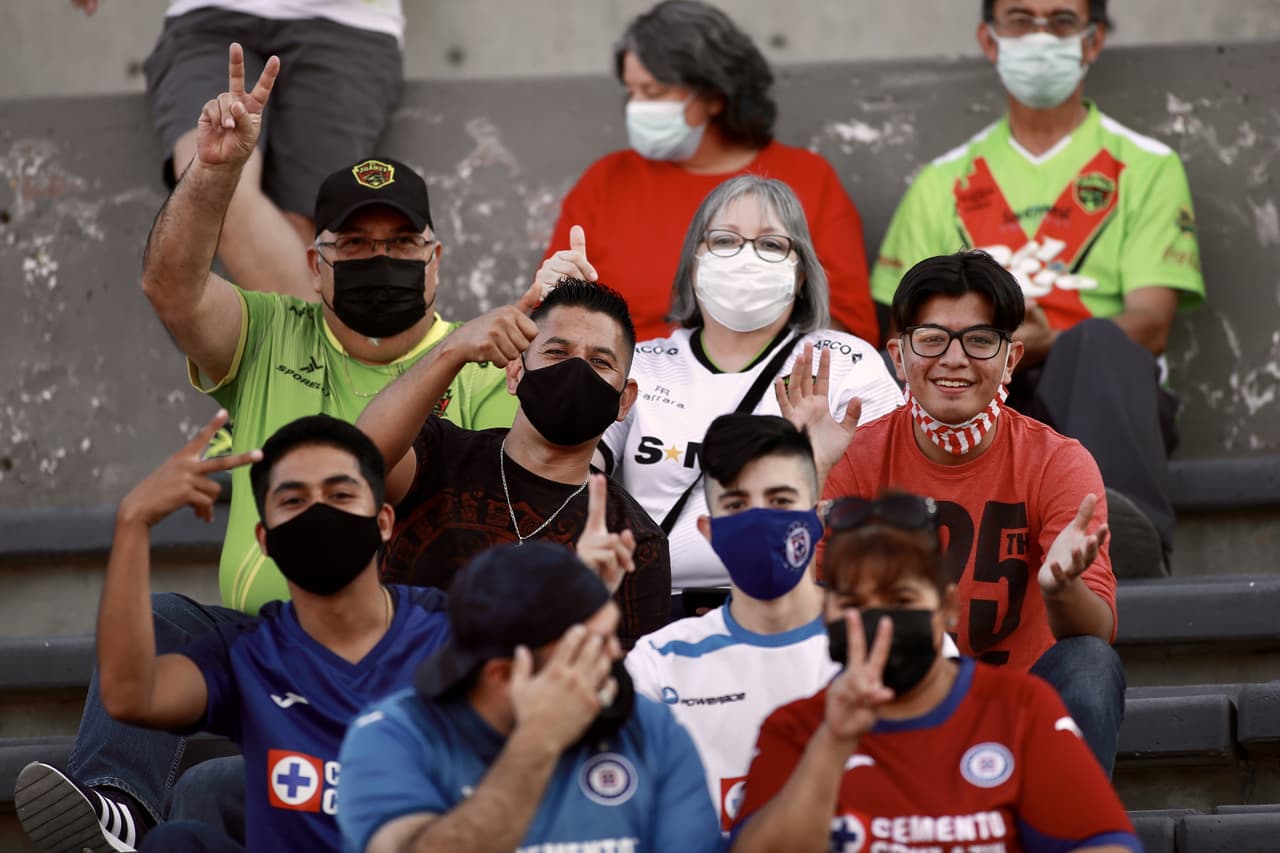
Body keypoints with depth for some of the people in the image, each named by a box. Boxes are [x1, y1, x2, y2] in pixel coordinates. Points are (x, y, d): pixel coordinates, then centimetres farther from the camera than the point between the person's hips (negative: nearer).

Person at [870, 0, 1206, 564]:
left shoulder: (1146, 167, 19)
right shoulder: (941, 183, 27)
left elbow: (1150, 327, 6)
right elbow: (905, 333, 18)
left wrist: (1051, 344, -15)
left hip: (1099, 391, -2)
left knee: (1097, 342, -38)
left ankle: (1126, 529, -63)